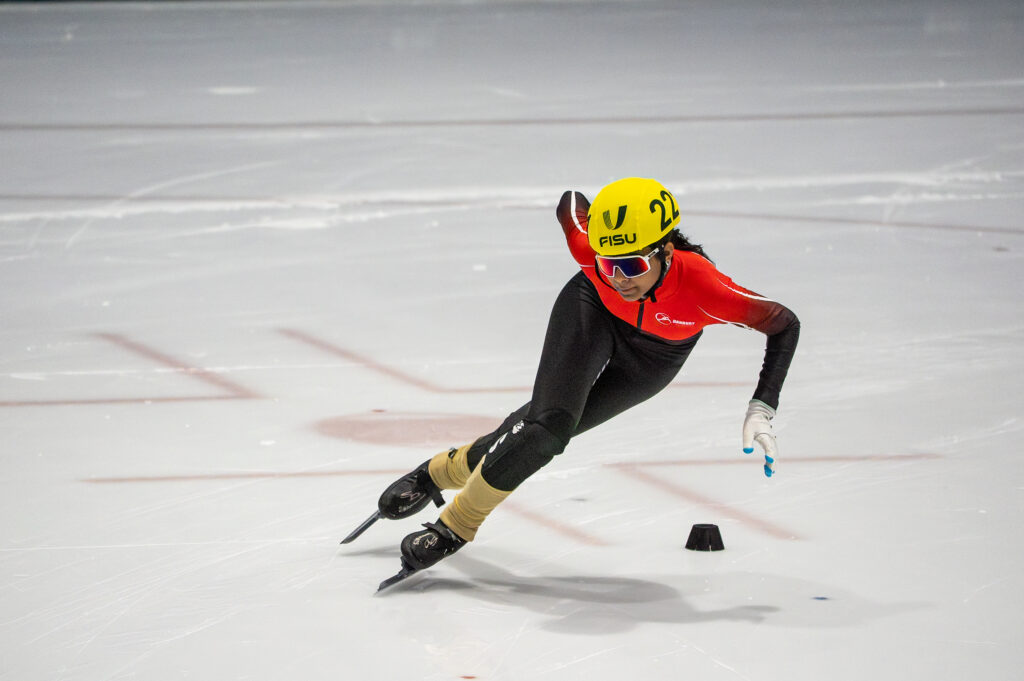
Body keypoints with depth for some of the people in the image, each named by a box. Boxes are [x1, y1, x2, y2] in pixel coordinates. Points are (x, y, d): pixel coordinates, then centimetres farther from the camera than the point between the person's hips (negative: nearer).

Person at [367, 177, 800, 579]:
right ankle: (458, 522, 2)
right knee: (550, 421, -18)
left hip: (654, 355, 1)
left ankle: (447, 471, 27)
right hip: (593, 313, 0)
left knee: (551, 429, 3)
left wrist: (760, 410, -35)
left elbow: (784, 324, -29)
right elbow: (571, 201, -14)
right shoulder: (593, 249, -38)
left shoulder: (702, 286, -43)